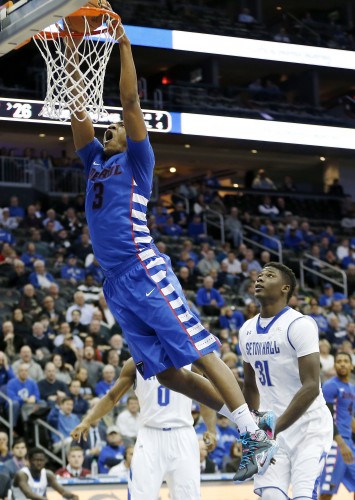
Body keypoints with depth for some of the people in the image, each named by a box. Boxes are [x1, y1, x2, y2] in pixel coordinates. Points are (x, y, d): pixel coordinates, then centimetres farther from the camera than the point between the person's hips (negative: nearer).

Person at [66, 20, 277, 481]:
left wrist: (123, 45, -4)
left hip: (144, 271, -7)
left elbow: (130, 101, -4)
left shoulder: (135, 159, 6)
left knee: (198, 352, -13)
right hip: (115, 282, 8)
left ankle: (260, 437, -14)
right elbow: (78, 110, 22)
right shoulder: (96, 161, 23)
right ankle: (240, 418, 13)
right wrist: (72, 57, 20)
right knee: (164, 371, 4)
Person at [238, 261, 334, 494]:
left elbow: (311, 387, -22)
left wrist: (275, 428, -26)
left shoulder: (299, 324, -15)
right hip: (272, 426, 6)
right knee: (270, 494, -6)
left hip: (309, 424, -6)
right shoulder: (247, 330, 7)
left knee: (303, 495, -17)